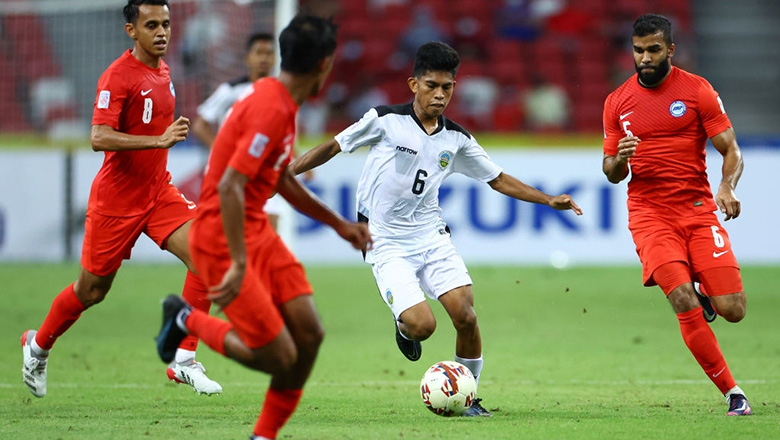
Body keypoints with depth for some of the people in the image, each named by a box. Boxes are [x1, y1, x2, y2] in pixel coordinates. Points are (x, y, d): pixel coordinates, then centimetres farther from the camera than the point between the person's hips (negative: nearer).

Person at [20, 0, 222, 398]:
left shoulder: (162, 70, 8)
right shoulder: (117, 77, -18)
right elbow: (99, 138, -29)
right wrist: (160, 140, -35)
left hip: (159, 191, 6)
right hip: (116, 198, -6)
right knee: (91, 290, 7)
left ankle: (184, 361, -12)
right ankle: (37, 346, 35)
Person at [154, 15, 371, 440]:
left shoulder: (282, 104, 10)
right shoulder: (270, 110, -22)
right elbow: (229, 188, -28)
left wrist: (339, 224, 27)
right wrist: (238, 265, -30)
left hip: (257, 230, 10)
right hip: (221, 240, -10)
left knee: (309, 332, -1)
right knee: (278, 356, -9)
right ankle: (188, 320, 13)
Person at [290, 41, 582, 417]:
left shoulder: (457, 140, 4)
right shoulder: (385, 120, -9)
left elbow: (498, 180, 14)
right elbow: (331, 148, 0)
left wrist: (548, 200, 7)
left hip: (431, 237, 4)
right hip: (386, 243, -4)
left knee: (465, 315, -14)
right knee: (422, 325, -20)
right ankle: (404, 326, 19)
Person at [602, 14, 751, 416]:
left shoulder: (698, 91, 1)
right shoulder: (617, 102, 8)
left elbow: (731, 151, -1)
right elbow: (611, 173, 15)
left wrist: (727, 187, -21)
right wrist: (619, 160, -9)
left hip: (699, 209, 0)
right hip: (649, 213, 0)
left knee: (732, 310, -10)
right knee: (683, 301, -21)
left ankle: (706, 296, 29)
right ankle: (732, 392, -10)